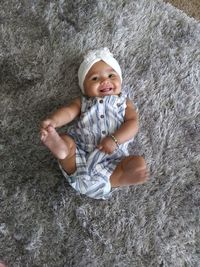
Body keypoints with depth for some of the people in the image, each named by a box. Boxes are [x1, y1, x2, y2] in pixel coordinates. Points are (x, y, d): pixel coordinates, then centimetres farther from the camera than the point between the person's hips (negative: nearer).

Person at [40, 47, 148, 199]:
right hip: (80, 154, 1)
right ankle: (61, 149, -53)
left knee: (139, 163, -22)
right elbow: (69, 111, 1)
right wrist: (53, 121, -23)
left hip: (112, 157, -1)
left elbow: (133, 123, 2)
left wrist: (114, 139, -16)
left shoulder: (124, 102, 19)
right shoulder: (83, 102, 21)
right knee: (65, 140, -21)